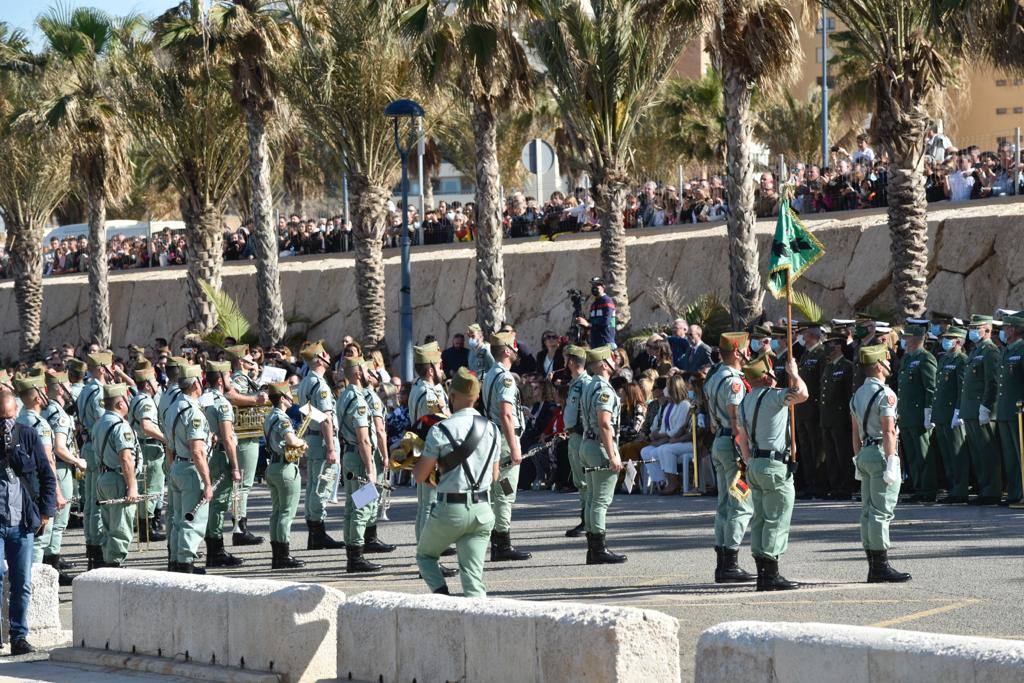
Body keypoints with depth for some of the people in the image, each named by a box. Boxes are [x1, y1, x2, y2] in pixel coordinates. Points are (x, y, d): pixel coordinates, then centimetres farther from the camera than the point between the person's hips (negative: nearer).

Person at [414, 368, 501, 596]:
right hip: (483, 509, 4)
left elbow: (420, 476, -5)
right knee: (473, 573, 7)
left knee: (425, 556, 18)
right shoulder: (492, 429, 5)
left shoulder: (441, 430, -11)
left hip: (451, 508, -4)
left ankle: (442, 595, -6)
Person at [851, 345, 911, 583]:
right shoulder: (885, 394, -12)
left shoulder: (858, 394, 15)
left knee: (867, 512, 8)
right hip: (881, 454, -9)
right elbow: (888, 432, -18)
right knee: (881, 512, -9)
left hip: (865, 454, 9)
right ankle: (881, 566, -9)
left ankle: (873, 567, 11)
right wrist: (891, 463, -19)